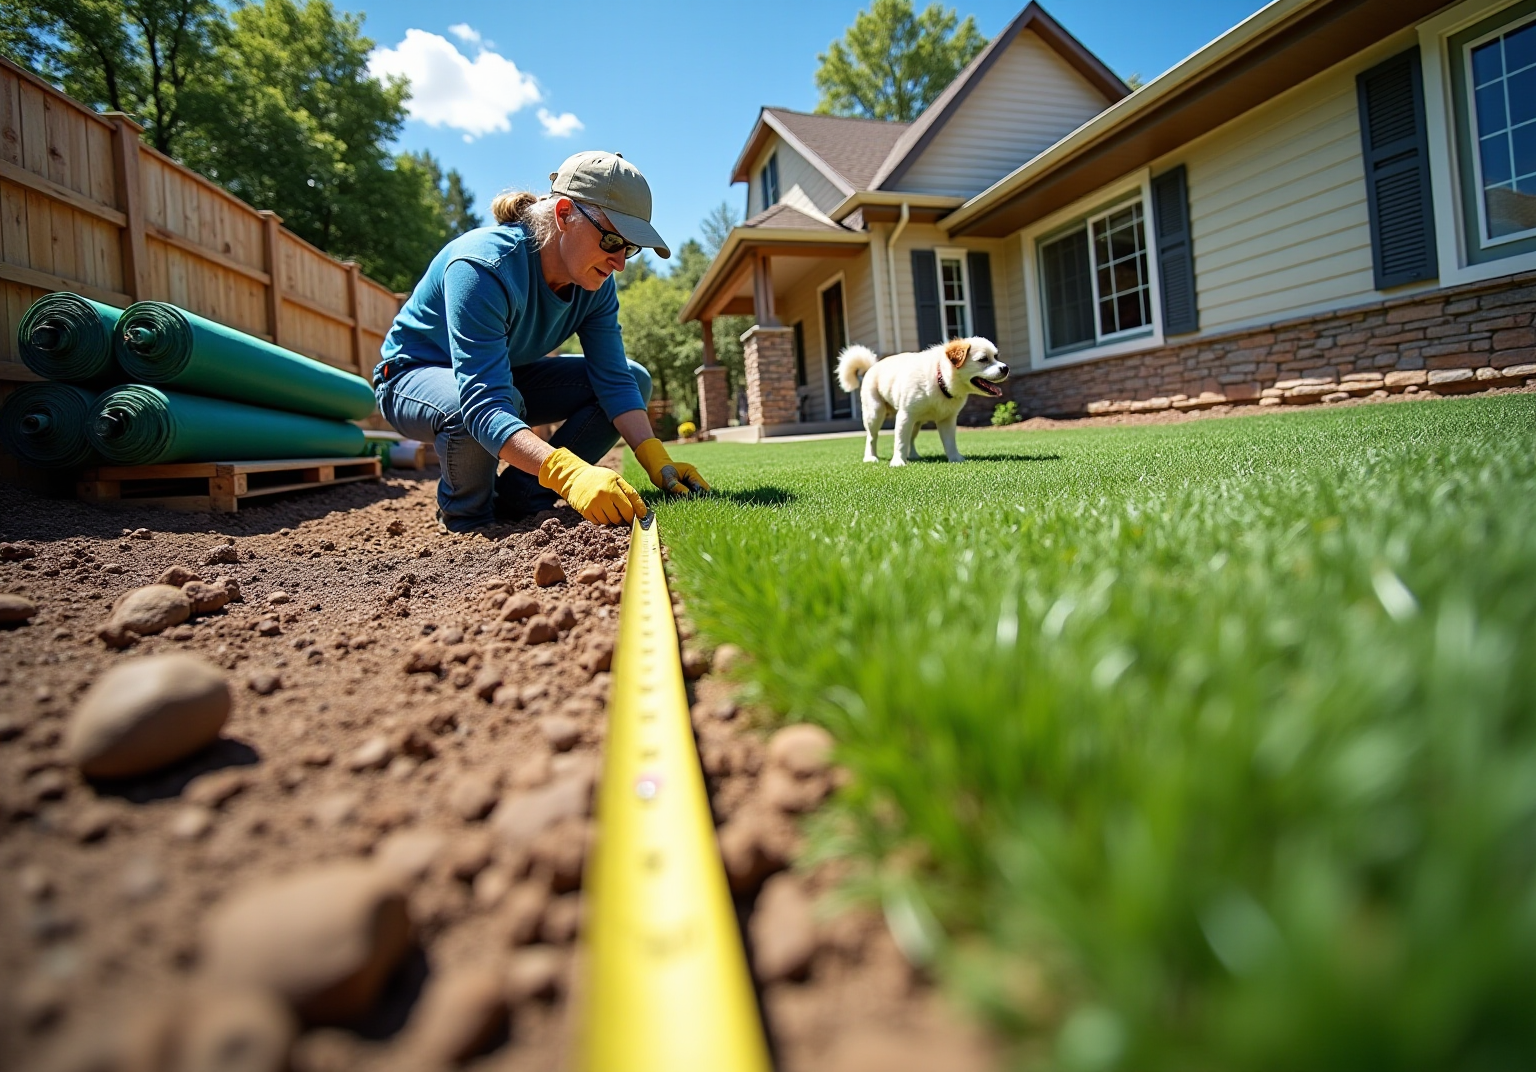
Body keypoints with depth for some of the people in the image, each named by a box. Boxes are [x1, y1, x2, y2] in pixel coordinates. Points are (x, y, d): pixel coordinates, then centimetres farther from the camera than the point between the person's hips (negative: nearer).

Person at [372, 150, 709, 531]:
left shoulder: (596, 284, -14)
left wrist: (657, 461, -33)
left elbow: (614, 378, -17)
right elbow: (484, 403, -46)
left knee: (635, 378, -8)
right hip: (415, 374, -6)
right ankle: (465, 517, -7)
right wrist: (570, 473, -61)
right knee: (471, 412, -42)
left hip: (506, 373, 7)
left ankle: (517, 499, -8)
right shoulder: (482, 267, -35)